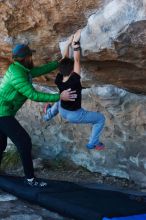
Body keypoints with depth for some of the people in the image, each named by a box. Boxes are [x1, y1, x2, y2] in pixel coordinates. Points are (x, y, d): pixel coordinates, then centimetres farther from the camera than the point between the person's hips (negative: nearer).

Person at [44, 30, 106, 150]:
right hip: (74, 116, -6)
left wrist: (68, 44, -7)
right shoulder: (74, 81, -35)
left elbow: (65, 60, -10)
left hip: (63, 111, 6)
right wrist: (76, 42, -28)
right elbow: (77, 60, -33)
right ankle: (93, 143, 16)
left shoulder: (58, 80, -18)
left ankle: (48, 115, 63)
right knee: (101, 118, 9)